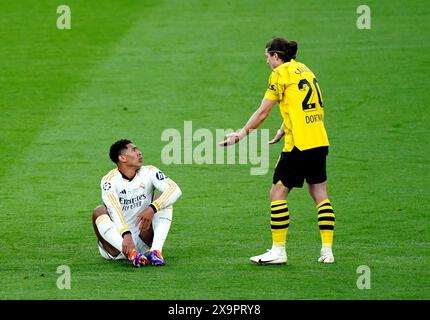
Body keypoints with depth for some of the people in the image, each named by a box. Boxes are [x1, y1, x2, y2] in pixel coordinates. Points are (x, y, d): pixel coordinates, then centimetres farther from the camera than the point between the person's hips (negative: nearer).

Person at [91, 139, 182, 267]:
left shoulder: (149, 172, -1)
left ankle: (156, 251, -31)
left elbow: (175, 190, -17)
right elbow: (113, 209, -27)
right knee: (99, 212, -28)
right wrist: (126, 235, -44)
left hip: (143, 241, 3)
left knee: (164, 200, -12)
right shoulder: (110, 179, -10)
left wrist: (152, 208, -33)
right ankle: (132, 254, -48)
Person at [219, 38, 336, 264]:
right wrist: (282, 131, 27)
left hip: (299, 144, -8)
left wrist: (242, 133, 3)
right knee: (320, 194, 11)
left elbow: (263, 112, -5)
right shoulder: (304, 70, 17)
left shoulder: (281, 73, -6)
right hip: (320, 142, 8)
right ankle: (327, 251, 9)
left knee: (278, 193, 1)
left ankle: (278, 250, 1)